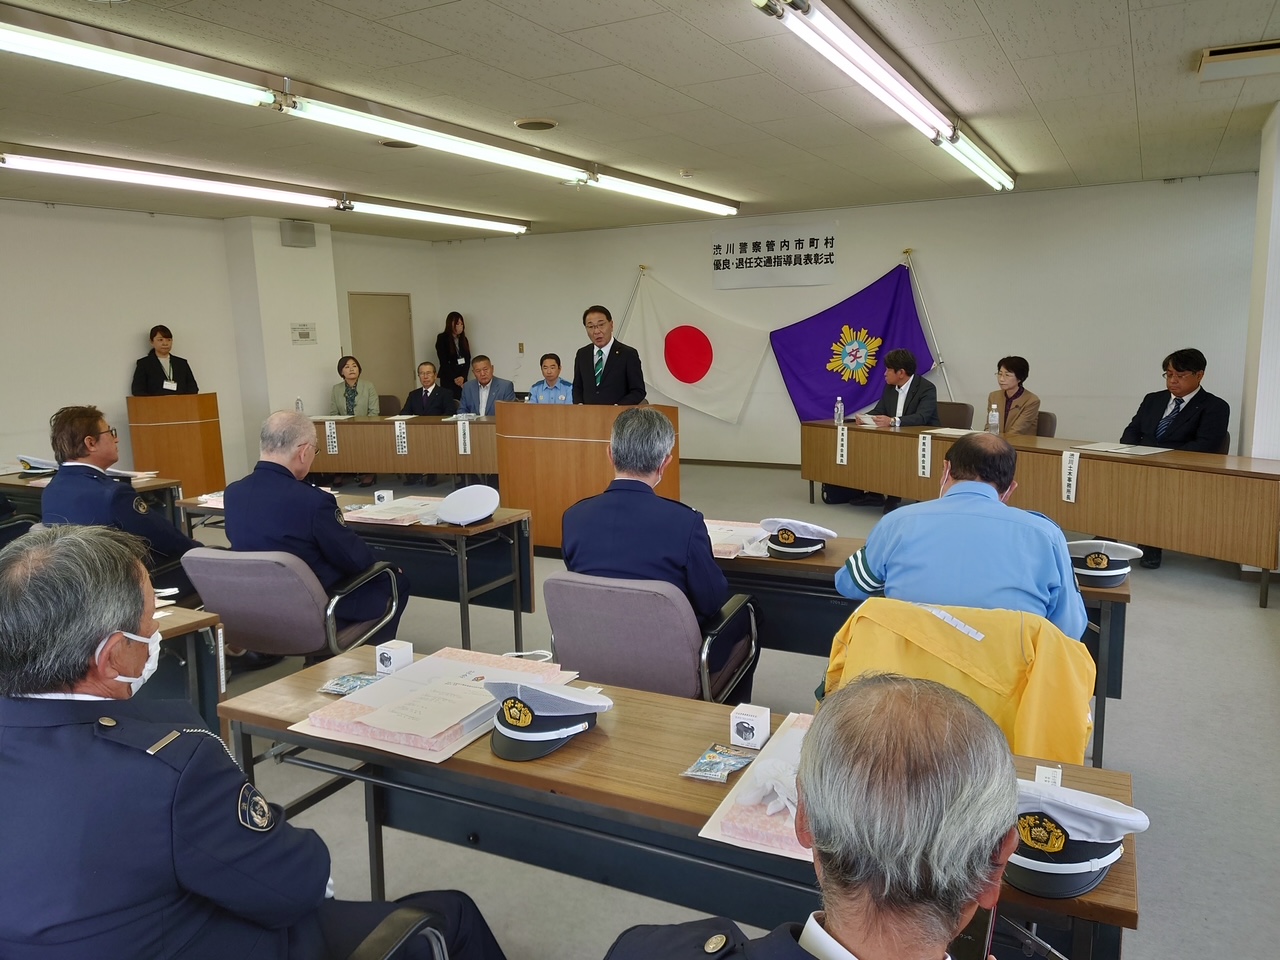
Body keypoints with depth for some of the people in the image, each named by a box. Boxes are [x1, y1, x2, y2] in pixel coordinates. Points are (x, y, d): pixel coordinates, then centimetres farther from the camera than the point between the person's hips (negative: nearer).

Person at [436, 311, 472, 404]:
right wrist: (454, 378, -10)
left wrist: (463, 376, -8)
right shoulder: (442, 339, -1)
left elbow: (468, 359, 7)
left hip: (462, 378, 4)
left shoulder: (463, 339, 13)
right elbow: (443, 361, -6)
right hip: (448, 379, -4)